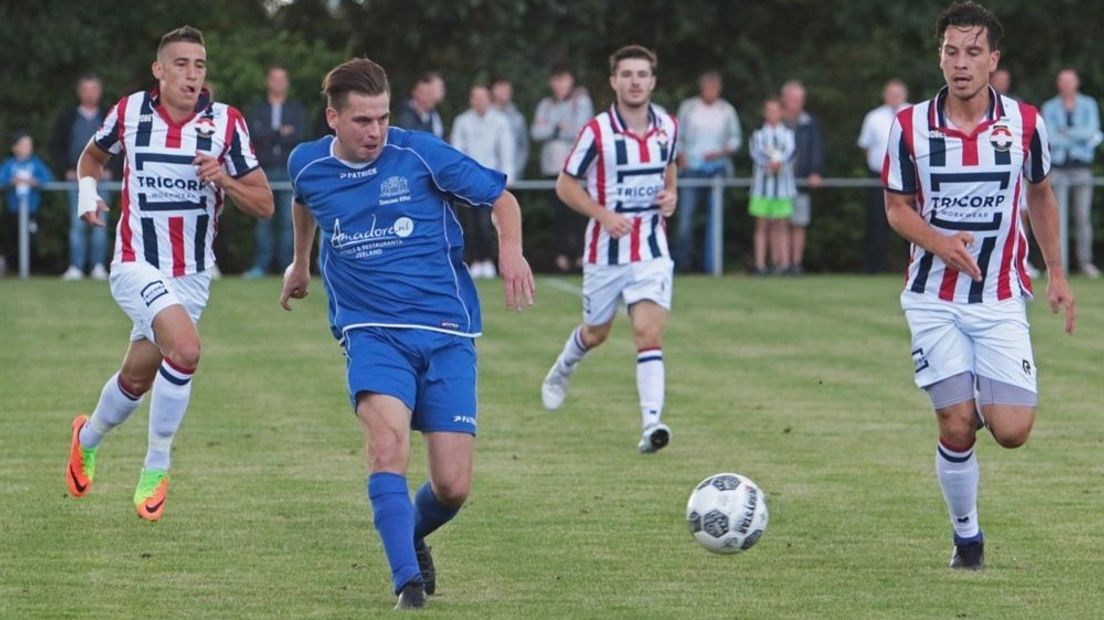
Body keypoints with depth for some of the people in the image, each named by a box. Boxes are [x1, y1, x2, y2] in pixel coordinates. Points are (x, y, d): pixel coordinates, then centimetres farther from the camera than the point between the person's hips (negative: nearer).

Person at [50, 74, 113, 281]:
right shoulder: (68, 118, 8)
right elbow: (55, 145, 10)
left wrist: (109, 168, -2)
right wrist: (66, 169, -2)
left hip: (101, 178, 0)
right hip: (76, 178, 0)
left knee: (100, 224, -3)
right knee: (77, 224, -4)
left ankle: (99, 266, -1)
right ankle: (76, 266, -5)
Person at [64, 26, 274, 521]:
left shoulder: (226, 123, -6)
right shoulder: (129, 113, -5)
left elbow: (264, 205, -5)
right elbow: (93, 154, 17)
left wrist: (224, 179, -23)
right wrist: (87, 191, -3)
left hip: (192, 276, 3)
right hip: (137, 266, -3)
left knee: (137, 378, 13)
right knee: (185, 349, -27)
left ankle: (88, 438, 45)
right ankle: (156, 468, -10)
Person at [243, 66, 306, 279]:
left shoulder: (296, 109, 14)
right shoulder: (257, 109, 13)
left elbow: (299, 135, -1)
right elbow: (253, 133, -3)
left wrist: (269, 136, -6)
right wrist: (281, 133, -7)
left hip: (289, 171, 0)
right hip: (264, 171, 0)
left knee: (288, 220, -4)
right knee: (263, 219, -6)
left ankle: (288, 265, -2)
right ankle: (260, 265, -4)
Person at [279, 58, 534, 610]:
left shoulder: (420, 154, -7)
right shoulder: (307, 165, 2)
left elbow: (501, 198, 2)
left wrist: (511, 250, -17)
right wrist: (300, 264, 42)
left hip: (445, 331, -1)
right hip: (371, 331, 1)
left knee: (452, 487, -5)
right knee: (387, 436, -30)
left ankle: (413, 537, 30)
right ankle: (407, 580, -29)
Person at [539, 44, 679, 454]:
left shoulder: (667, 128, 2)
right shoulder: (597, 132, -11)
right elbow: (565, 185, -4)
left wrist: (670, 195, 1)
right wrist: (603, 214, -18)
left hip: (652, 250, 1)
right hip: (606, 250, -1)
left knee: (649, 333, -15)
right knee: (595, 332, 16)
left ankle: (652, 423, -22)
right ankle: (561, 371, 50)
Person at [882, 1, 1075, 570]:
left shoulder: (1024, 123, -4)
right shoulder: (910, 127, -6)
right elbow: (897, 206, 4)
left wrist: (1056, 275, 14)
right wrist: (938, 241, -17)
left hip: (1001, 299, 1)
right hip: (934, 299, -1)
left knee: (1011, 431, -10)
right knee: (956, 427, -10)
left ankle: (988, 398, 27)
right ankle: (966, 534, 13)